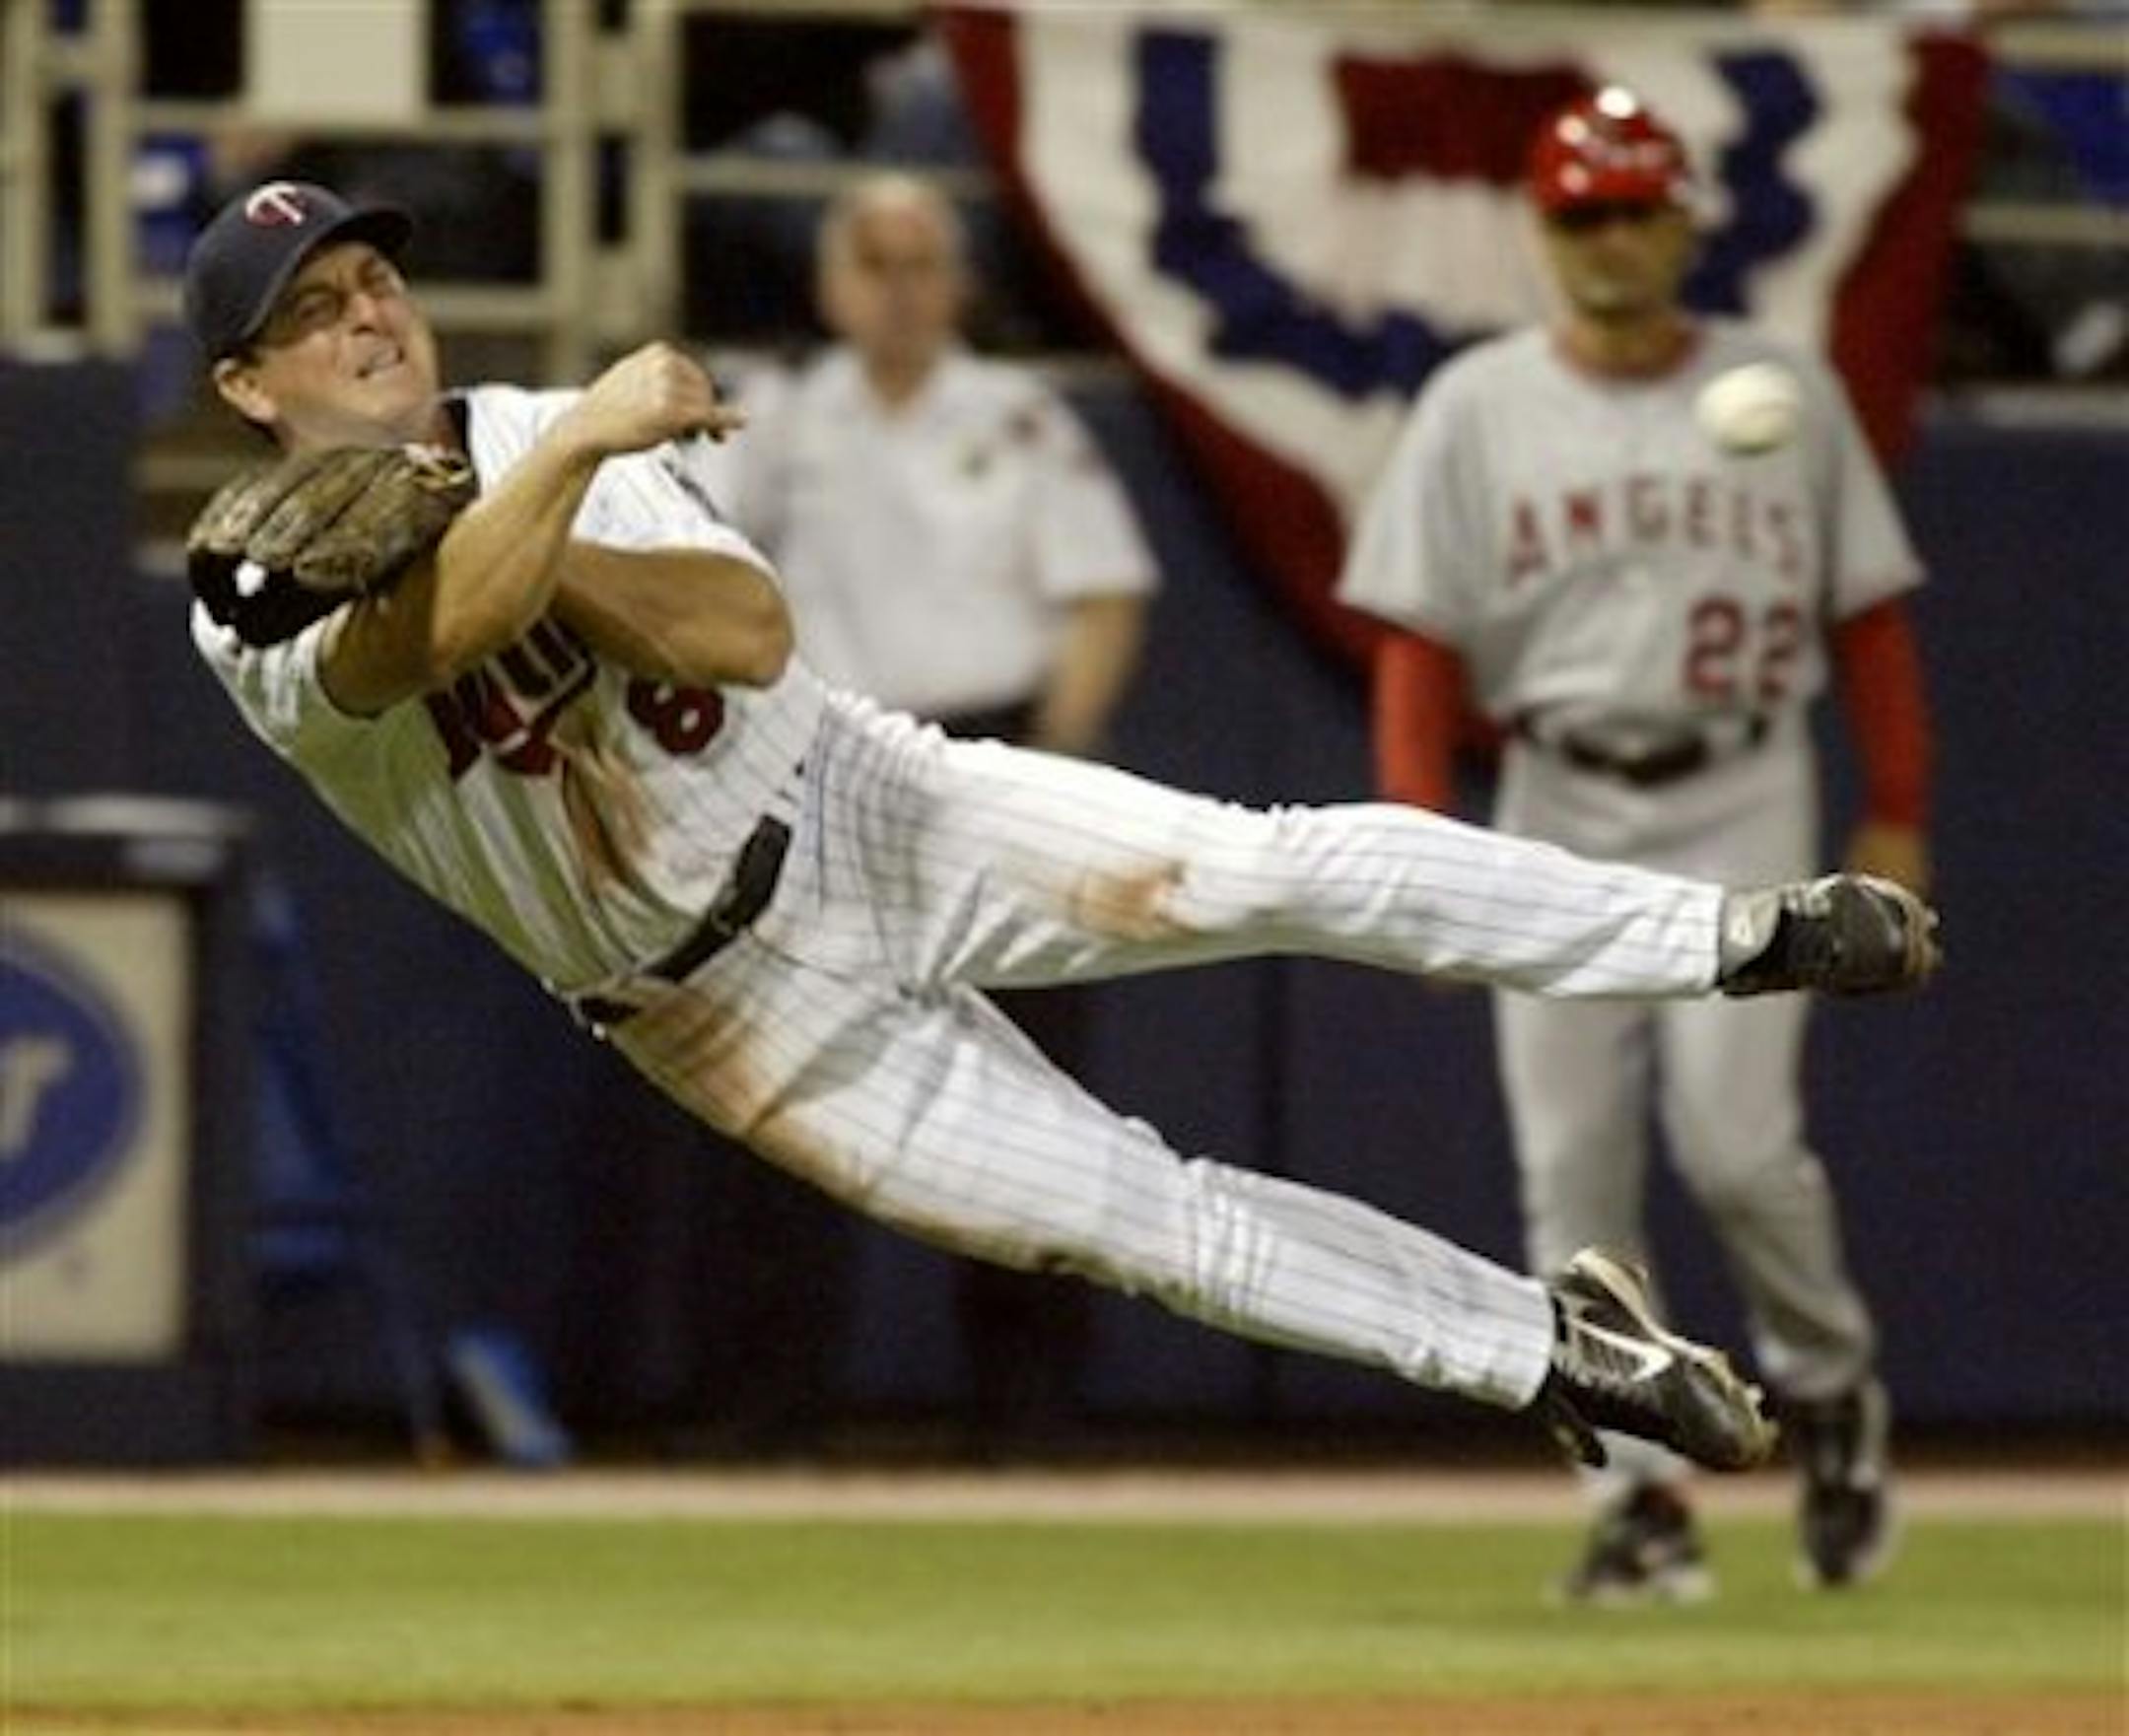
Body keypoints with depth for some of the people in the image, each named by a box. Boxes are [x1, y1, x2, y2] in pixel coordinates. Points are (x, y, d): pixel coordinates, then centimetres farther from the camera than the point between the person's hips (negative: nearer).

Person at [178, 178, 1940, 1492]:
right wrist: (572, 458, -45)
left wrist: (526, 559, -26)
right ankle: (1557, 1351, 8)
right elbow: (415, 643, -35)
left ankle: (1741, 940, -10)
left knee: (1276, 866, -17)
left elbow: (751, 630, -15)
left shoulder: (552, 439, 0)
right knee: (1150, 1219, -4)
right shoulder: (259, 609, -11)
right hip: (733, 1014, -2)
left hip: (869, 809, 2)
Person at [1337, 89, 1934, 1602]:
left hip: (1742, 803, -1)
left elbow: (1869, 612, 7)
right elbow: (1420, 638, 2)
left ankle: (1830, 1382, 14)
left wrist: (1896, 822, 1)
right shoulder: (1477, 409, 4)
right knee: (1572, 1168, -4)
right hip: (1559, 810, 1)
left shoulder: (1785, 392, 5)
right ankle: (1642, 1498, 1)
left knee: (1734, 1137, -14)